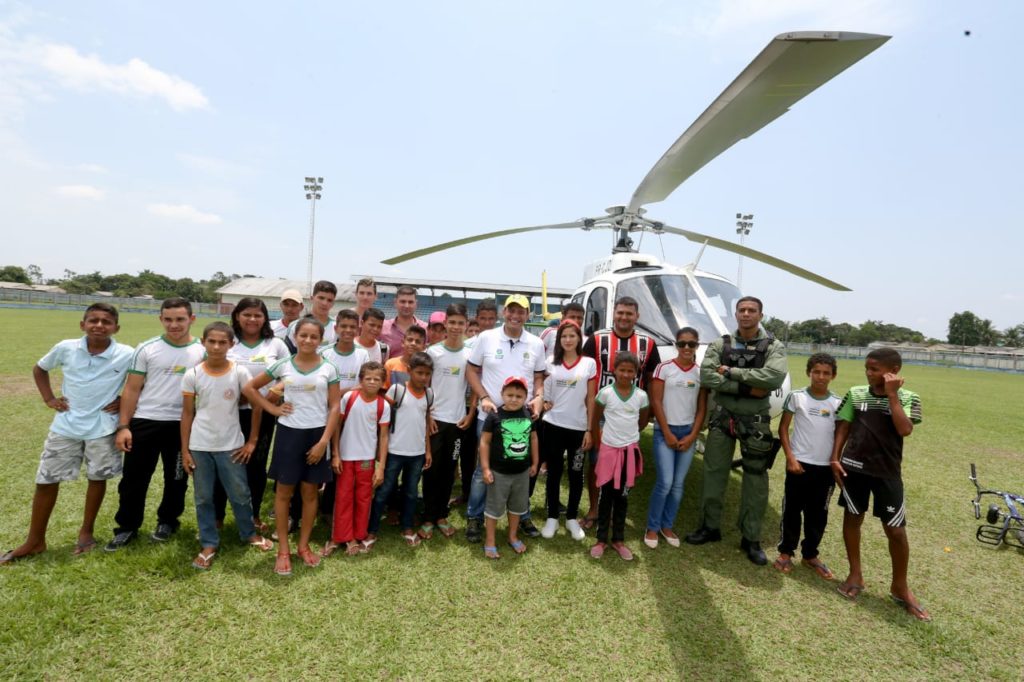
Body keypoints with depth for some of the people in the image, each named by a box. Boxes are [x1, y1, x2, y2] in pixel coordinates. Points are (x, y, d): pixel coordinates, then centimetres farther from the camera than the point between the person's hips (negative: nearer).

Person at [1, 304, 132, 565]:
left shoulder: (127, 355, -13)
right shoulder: (65, 348, -6)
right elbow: (39, 369, 13)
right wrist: (49, 399, 4)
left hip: (101, 428, -2)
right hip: (65, 426, 2)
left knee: (97, 478, 10)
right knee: (46, 481, 9)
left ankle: (86, 532, 30)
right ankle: (35, 541, 25)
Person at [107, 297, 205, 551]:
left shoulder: (203, 352, -1)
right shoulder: (147, 349, -2)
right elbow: (131, 390, 0)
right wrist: (123, 426, -4)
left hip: (182, 425, 0)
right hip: (144, 422, 0)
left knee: (176, 478, 13)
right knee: (134, 478, 8)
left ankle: (168, 521, 33)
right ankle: (127, 527, 26)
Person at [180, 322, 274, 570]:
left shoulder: (239, 372, -8)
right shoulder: (192, 375, -5)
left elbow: (257, 406, -1)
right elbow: (187, 413, 1)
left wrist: (252, 441, -1)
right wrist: (184, 450, -1)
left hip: (231, 445, -1)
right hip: (200, 446, 1)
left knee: (240, 494, 10)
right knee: (203, 498, 10)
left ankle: (249, 533, 32)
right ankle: (209, 544, 25)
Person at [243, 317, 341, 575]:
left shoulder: (328, 369, -2)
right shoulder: (282, 365, -1)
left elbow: (334, 407, -3)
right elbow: (249, 388, 7)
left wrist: (324, 441, -9)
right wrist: (272, 408, -3)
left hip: (316, 434, 0)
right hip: (288, 433, 0)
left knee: (310, 492, 10)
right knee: (284, 491, 7)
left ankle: (303, 545, 26)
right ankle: (283, 549, 20)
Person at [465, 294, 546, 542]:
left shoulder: (536, 344, 4)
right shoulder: (486, 338, -3)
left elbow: (539, 377, 12)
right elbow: (471, 371, 1)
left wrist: (538, 398, -7)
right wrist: (484, 397, -11)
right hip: (490, 416, -2)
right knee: (483, 469, 5)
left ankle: (523, 516, 32)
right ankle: (474, 517, 23)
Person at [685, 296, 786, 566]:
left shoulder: (774, 347, -2)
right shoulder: (719, 344, 1)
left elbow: (774, 378, -20)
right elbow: (706, 376, -13)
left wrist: (731, 371, -17)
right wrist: (746, 388, -19)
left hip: (755, 422, -1)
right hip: (722, 418, 1)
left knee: (756, 481, 7)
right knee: (714, 473, 9)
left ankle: (751, 538, 21)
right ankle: (710, 527, 25)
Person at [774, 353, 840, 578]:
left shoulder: (838, 403, 2)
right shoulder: (796, 397, -5)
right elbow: (783, 428, -2)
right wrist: (790, 458, -9)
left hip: (826, 467, 3)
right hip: (799, 464, -2)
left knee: (818, 513, 12)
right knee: (792, 509, 6)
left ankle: (810, 555, 27)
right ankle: (786, 552, 19)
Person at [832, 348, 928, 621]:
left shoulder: (908, 398, -4)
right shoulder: (855, 394, 1)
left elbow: (905, 430, -20)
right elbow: (843, 427, 6)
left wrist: (892, 395, -17)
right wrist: (835, 458, -2)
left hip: (887, 471, -2)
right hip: (853, 466, 2)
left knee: (896, 529, 3)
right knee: (852, 518, 11)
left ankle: (900, 587, 24)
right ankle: (855, 575, 28)